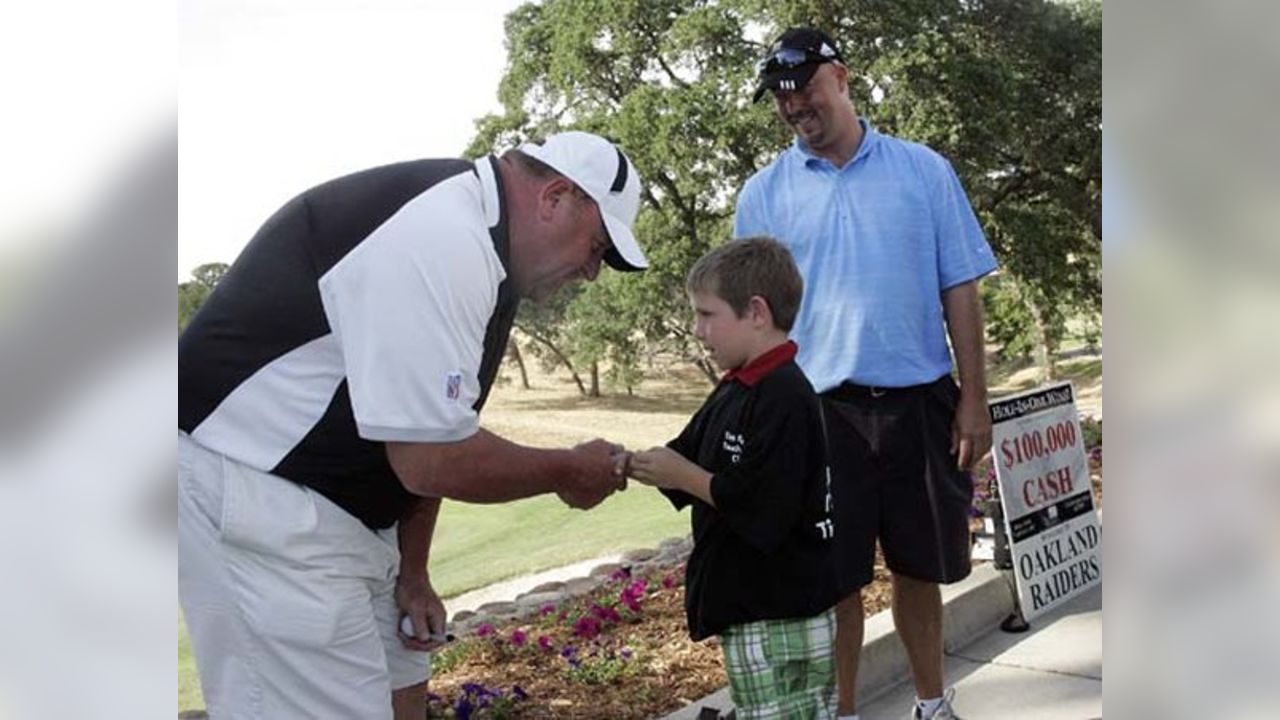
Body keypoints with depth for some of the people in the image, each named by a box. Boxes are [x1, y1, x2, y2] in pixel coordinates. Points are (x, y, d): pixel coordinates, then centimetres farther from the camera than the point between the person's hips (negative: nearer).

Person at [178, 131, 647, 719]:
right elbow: (433, 462, -24)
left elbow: (428, 439, 11)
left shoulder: (476, 234, 8)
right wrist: (566, 472, -8)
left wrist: (412, 573, 12)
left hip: (335, 503, 10)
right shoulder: (444, 242, -24)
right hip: (250, 492, -10)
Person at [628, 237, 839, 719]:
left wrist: (683, 476, -17)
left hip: (781, 617, -10)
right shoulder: (735, 390, 11)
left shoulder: (785, 398, -20)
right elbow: (684, 460, 14)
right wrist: (622, 463, -3)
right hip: (747, 608, 10)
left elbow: (762, 509, -26)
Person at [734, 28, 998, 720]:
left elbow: (959, 289, 3)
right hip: (820, 408, 0)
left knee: (920, 565, 13)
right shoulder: (764, 194, 4)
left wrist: (973, 397, -2)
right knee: (834, 576, 6)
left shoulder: (923, 169, 4)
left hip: (919, 402, 1)